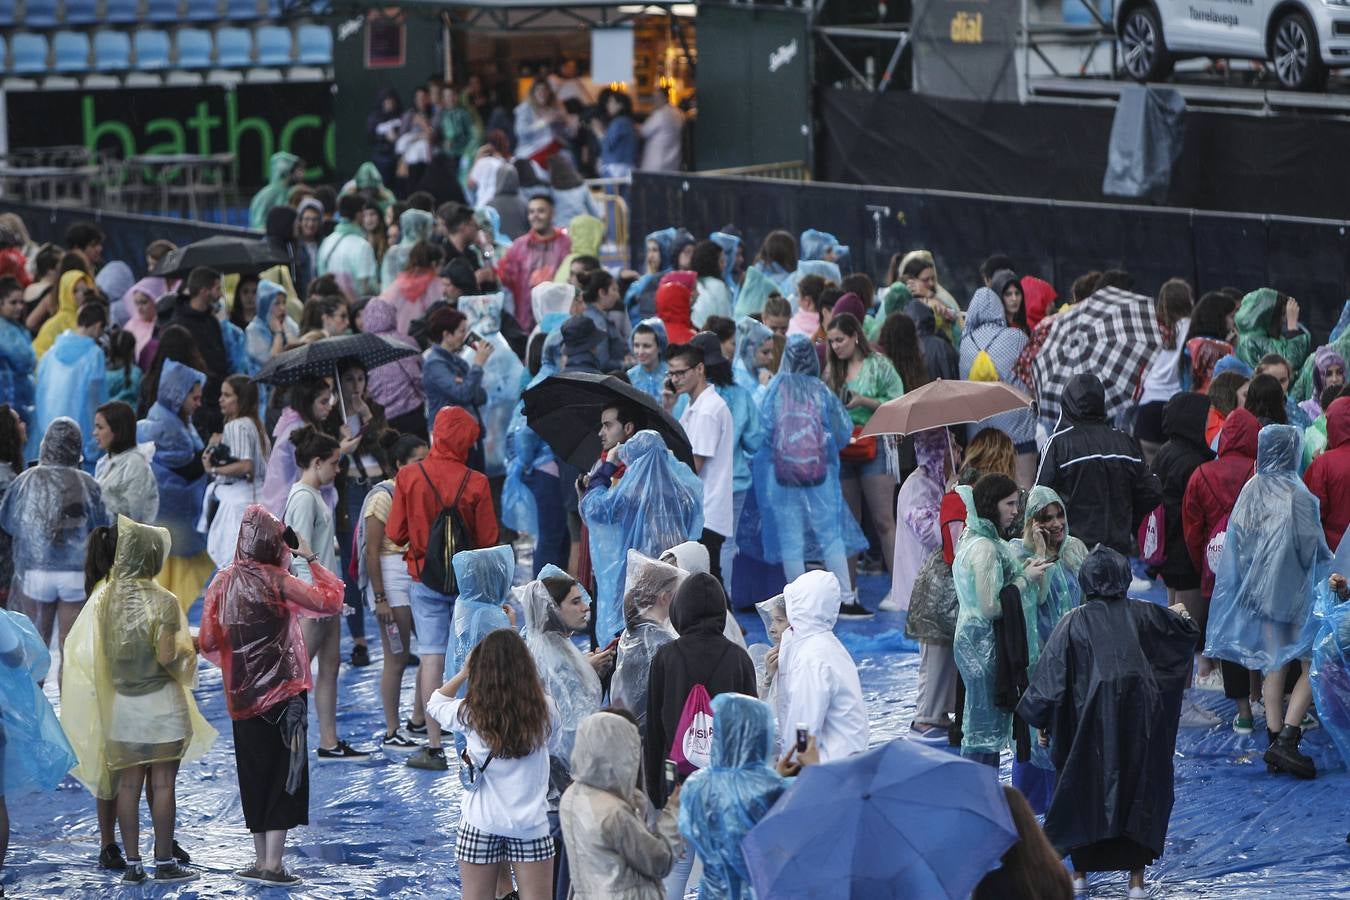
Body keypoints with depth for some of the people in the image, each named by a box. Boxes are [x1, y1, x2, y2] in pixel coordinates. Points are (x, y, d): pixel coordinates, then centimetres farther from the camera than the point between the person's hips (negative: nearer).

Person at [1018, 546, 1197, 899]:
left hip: (1092, 715, -1)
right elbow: (1189, 630, 19)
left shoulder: (1075, 622, -2)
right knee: (1139, 787, 10)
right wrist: (1182, 614, 43)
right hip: (1139, 718, 1)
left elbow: (1052, 674, -3)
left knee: (1084, 789, 13)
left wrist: (1037, 720, 6)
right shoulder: (1143, 615, 5)